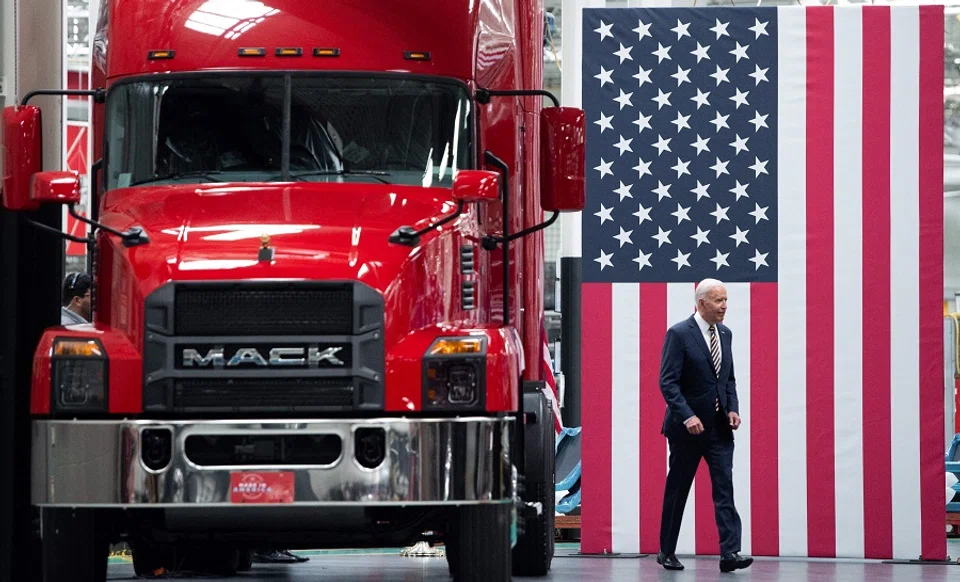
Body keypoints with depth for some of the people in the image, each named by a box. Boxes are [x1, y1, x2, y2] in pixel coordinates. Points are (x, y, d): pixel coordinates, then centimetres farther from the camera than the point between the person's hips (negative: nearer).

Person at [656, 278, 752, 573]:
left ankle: (730, 553, -14)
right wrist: (688, 417, -24)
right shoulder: (679, 335, -11)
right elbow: (668, 382, -15)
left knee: (725, 487, -7)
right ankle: (667, 553, 19)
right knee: (677, 491, 6)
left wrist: (733, 409, 0)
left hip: (719, 427, 5)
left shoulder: (725, 334, 9)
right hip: (687, 427, -5)